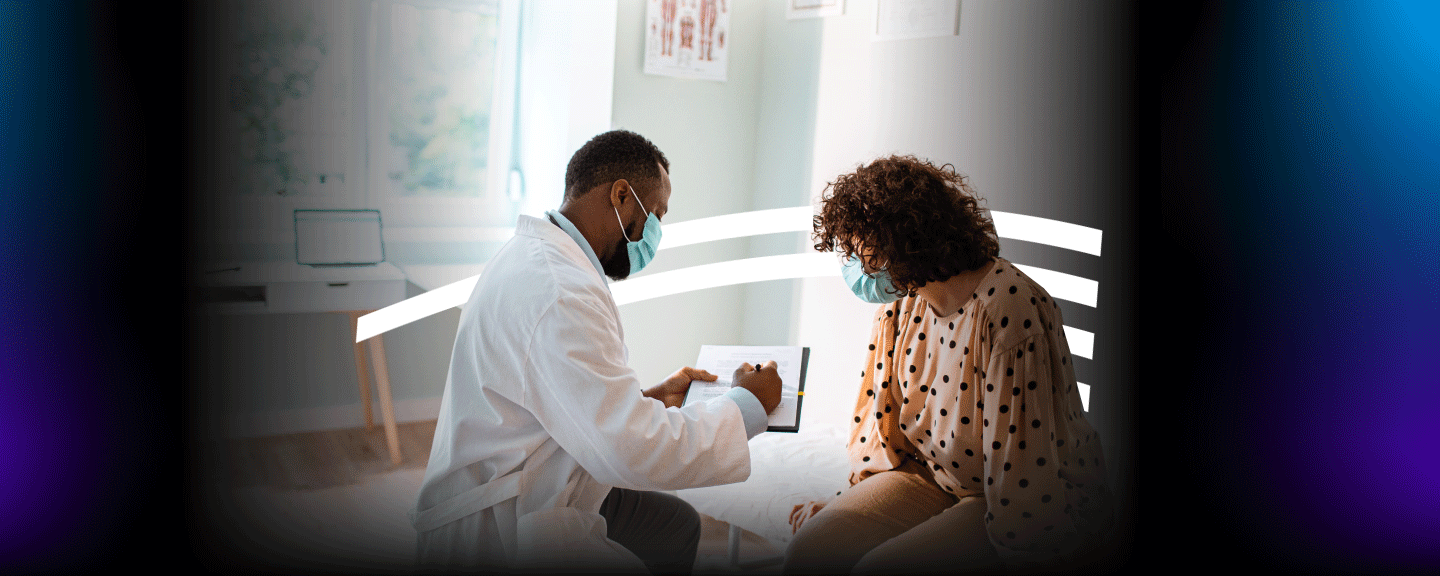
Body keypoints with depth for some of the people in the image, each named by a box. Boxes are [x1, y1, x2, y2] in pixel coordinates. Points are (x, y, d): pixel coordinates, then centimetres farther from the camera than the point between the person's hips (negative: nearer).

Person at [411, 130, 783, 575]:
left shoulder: (539, 255, 9)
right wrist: (749, 404, -15)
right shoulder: (558, 290, -26)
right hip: (489, 532, -11)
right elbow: (635, 452, -28)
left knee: (678, 523, 14)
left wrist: (651, 397, 13)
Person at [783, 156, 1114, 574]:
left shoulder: (1007, 306, -26)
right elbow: (881, 412, 10)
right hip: (932, 474, 6)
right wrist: (855, 503, 6)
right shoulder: (900, 302, 0)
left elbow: (1022, 461, -24)